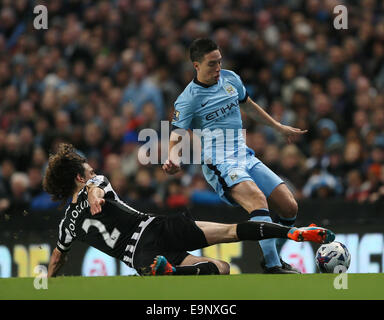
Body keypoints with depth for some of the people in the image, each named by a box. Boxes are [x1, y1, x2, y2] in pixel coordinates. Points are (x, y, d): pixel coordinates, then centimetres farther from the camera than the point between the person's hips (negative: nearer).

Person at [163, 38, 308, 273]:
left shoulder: (230, 79, 12)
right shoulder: (188, 99, -5)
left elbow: (249, 104, 29)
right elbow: (176, 138, -5)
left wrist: (279, 127, 36)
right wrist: (174, 159, -27)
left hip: (245, 156, 7)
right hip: (219, 163, -7)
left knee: (290, 208, -5)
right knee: (258, 199, -33)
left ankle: (271, 256, 17)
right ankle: (272, 267, -40)